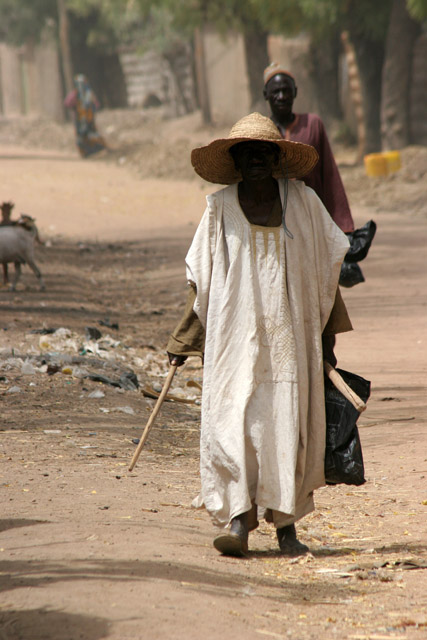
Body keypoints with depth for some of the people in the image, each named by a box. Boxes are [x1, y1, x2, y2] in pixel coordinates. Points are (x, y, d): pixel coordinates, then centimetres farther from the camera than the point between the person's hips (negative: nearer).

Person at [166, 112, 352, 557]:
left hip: (290, 335, 1)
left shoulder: (303, 203, 5)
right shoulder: (220, 208, 2)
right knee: (232, 425, -12)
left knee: (288, 425, -1)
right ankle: (237, 522, -13)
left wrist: (326, 330, 14)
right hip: (235, 334, -1)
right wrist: (184, 340, 8)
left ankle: (286, 525, 7)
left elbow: (326, 265, 14)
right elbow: (201, 278, 8)